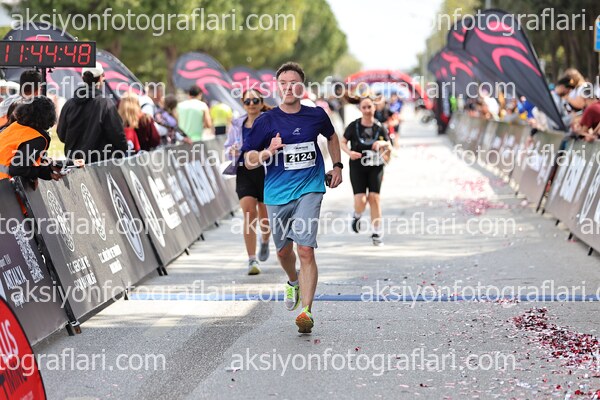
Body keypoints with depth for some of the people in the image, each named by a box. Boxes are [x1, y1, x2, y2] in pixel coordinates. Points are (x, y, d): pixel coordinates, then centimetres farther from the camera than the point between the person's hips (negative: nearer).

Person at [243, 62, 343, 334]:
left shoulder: (316, 115, 2)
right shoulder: (266, 121, -3)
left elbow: (331, 136, 25)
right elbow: (248, 161, -3)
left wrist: (337, 166, 18)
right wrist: (268, 153, -21)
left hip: (309, 191, -1)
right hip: (277, 195, 1)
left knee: (306, 251, -15)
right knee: (283, 250, 16)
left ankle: (306, 311, -14)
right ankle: (293, 283, 49)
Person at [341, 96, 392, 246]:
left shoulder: (380, 127, 0)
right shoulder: (354, 126, -4)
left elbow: (389, 148, 5)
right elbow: (343, 142, 5)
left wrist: (382, 144, -17)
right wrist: (349, 152, -15)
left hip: (375, 167, 1)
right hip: (357, 167, -1)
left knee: (374, 197, -8)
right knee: (360, 199, -13)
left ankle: (377, 233, 2)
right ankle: (357, 216, 25)